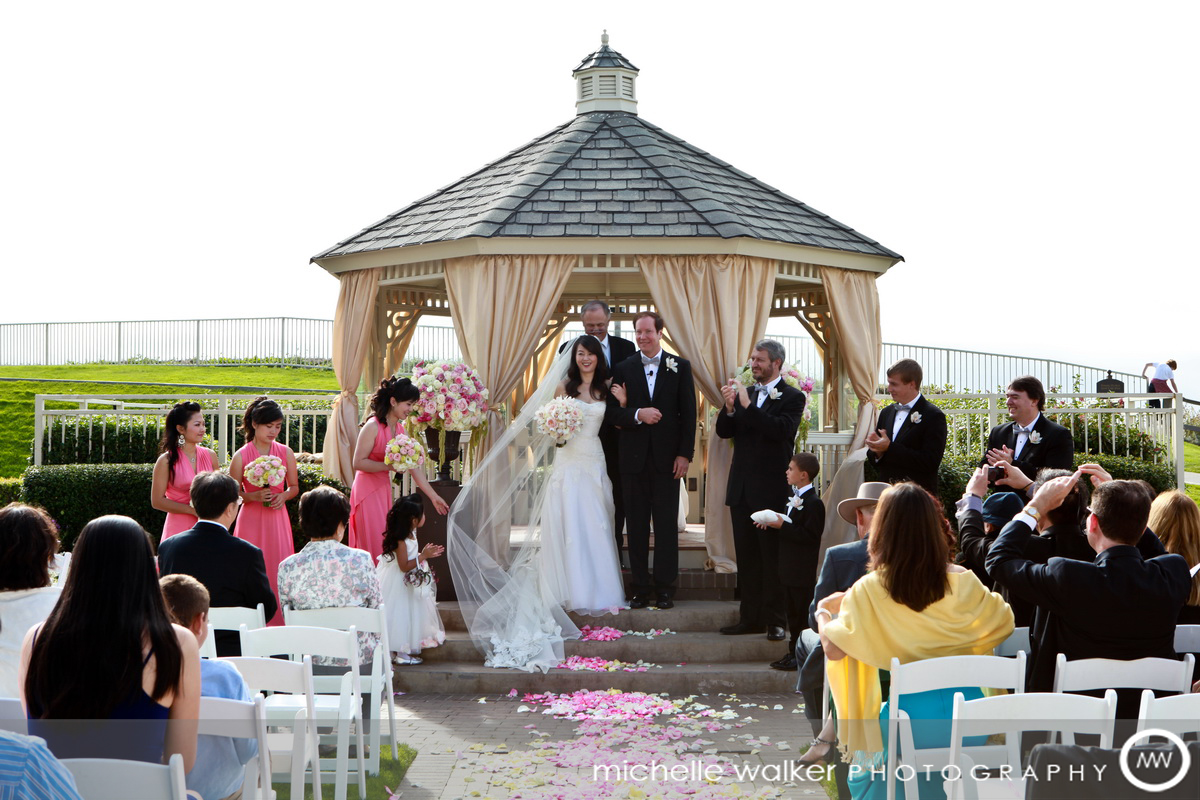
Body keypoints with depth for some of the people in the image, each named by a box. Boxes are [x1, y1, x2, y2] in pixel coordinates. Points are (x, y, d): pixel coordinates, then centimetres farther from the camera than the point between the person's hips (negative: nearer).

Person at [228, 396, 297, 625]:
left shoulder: (286, 453, 3)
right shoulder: (241, 457, -5)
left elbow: (294, 486, 12)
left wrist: (283, 496, -8)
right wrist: (255, 496, -16)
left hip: (277, 520, 2)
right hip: (251, 521, -2)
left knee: (278, 571, 0)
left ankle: (278, 624, 9)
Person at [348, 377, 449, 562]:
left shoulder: (400, 429, 9)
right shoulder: (373, 427, -15)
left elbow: (414, 466, 10)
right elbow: (358, 463, -18)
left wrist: (433, 496, 9)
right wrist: (390, 466, -23)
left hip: (384, 489, 8)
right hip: (367, 490, -8)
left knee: (386, 545, 10)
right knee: (374, 546, -5)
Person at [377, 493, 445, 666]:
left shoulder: (410, 534, 4)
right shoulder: (401, 540, -26)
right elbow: (405, 566, -26)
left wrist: (427, 553, 6)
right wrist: (423, 556, -24)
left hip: (407, 583, 10)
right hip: (398, 585, -10)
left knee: (408, 616, 15)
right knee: (400, 616, -1)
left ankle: (403, 650, 22)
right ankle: (399, 653, 7)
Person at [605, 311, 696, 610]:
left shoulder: (680, 367, 5)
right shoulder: (623, 369, 8)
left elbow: (689, 413, 2)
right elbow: (611, 412, 3)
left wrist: (684, 454, -5)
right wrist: (637, 414, -15)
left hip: (667, 458, -1)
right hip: (633, 458, 1)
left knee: (666, 525, 2)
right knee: (636, 526, 5)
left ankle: (665, 588, 9)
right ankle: (640, 588, 11)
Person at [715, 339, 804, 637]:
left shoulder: (792, 397, -3)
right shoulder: (745, 393, 13)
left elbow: (781, 429, -20)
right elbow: (724, 432, 7)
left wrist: (747, 406, -21)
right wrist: (729, 407, -11)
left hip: (772, 490, -6)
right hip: (742, 489, 6)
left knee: (773, 557, -2)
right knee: (746, 556, 10)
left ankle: (775, 620, 5)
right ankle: (750, 618, 17)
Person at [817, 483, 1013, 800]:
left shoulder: (870, 590, -10)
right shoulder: (961, 582, -2)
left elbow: (834, 649, -10)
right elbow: (1004, 623, 11)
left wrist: (823, 613, 11)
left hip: (912, 713, -3)